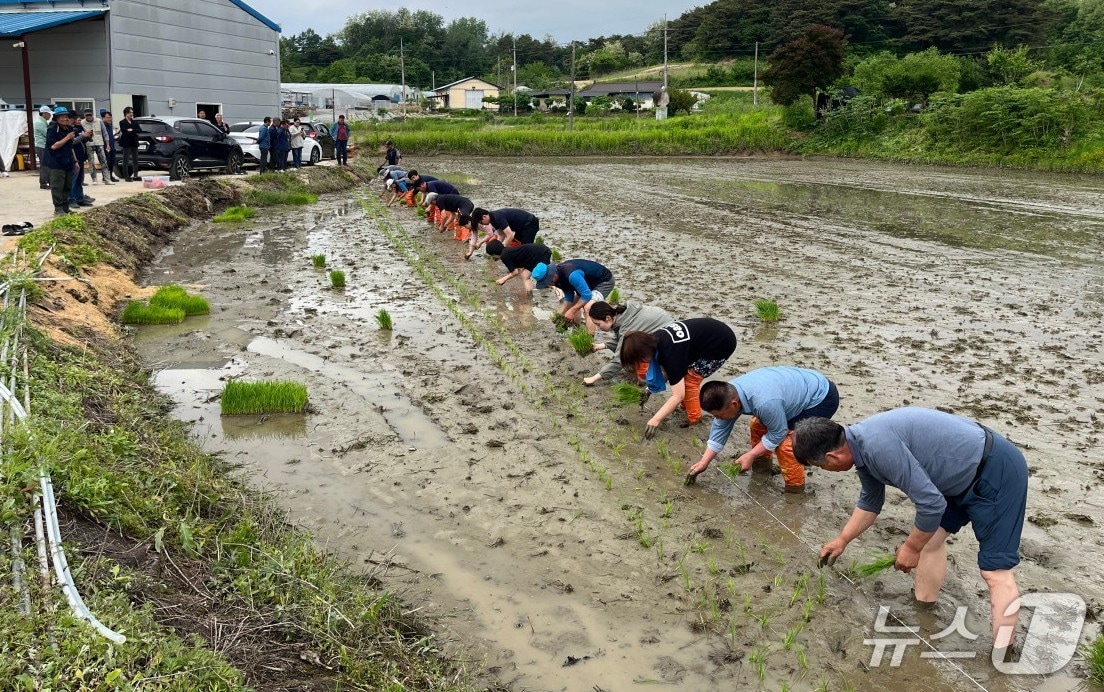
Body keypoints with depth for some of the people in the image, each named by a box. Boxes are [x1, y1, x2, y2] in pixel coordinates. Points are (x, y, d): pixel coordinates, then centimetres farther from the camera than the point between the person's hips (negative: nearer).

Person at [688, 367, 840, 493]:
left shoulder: (764, 403, -41)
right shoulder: (728, 393, -14)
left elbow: (778, 433, -24)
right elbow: (720, 429, -2)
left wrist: (750, 455, -17)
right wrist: (703, 463, 0)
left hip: (822, 398, -9)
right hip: (797, 389, 9)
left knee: (786, 442, -19)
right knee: (758, 424, 10)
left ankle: (795, 488, -1)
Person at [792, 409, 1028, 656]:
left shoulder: (878, 446, -29)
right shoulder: (861, 445, 3)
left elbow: (931, 504, -26)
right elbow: (870, 503, 23)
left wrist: (911, 547, -10)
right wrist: (842, 541, 32)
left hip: (995, 470, -10)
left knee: (994, 569, -7)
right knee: (928, 535, 17)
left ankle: (1001, 660, 1)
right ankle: (923, 607, 33)